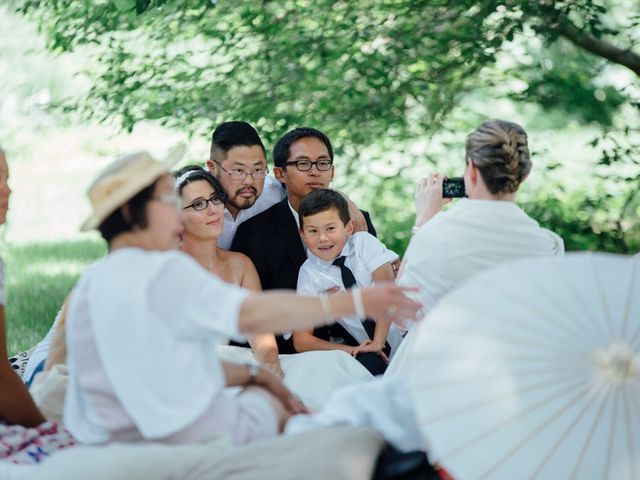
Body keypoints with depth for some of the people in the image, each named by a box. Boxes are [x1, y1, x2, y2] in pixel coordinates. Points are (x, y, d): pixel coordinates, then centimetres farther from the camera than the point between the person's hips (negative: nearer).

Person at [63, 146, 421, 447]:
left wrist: (249, 374, 10)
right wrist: (355, 302, -24)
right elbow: (251, 314, -26)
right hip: (195, 442, -8)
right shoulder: (163, 271, -15)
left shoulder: (89, 285, 12)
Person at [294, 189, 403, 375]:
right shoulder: (309, 273, -6)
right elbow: (301, 341, -9)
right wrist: (348, 350, -22)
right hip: (361, 348, -1)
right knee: (368, 365, -33)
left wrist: (378, 342, -25)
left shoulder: (364, 243, -7)